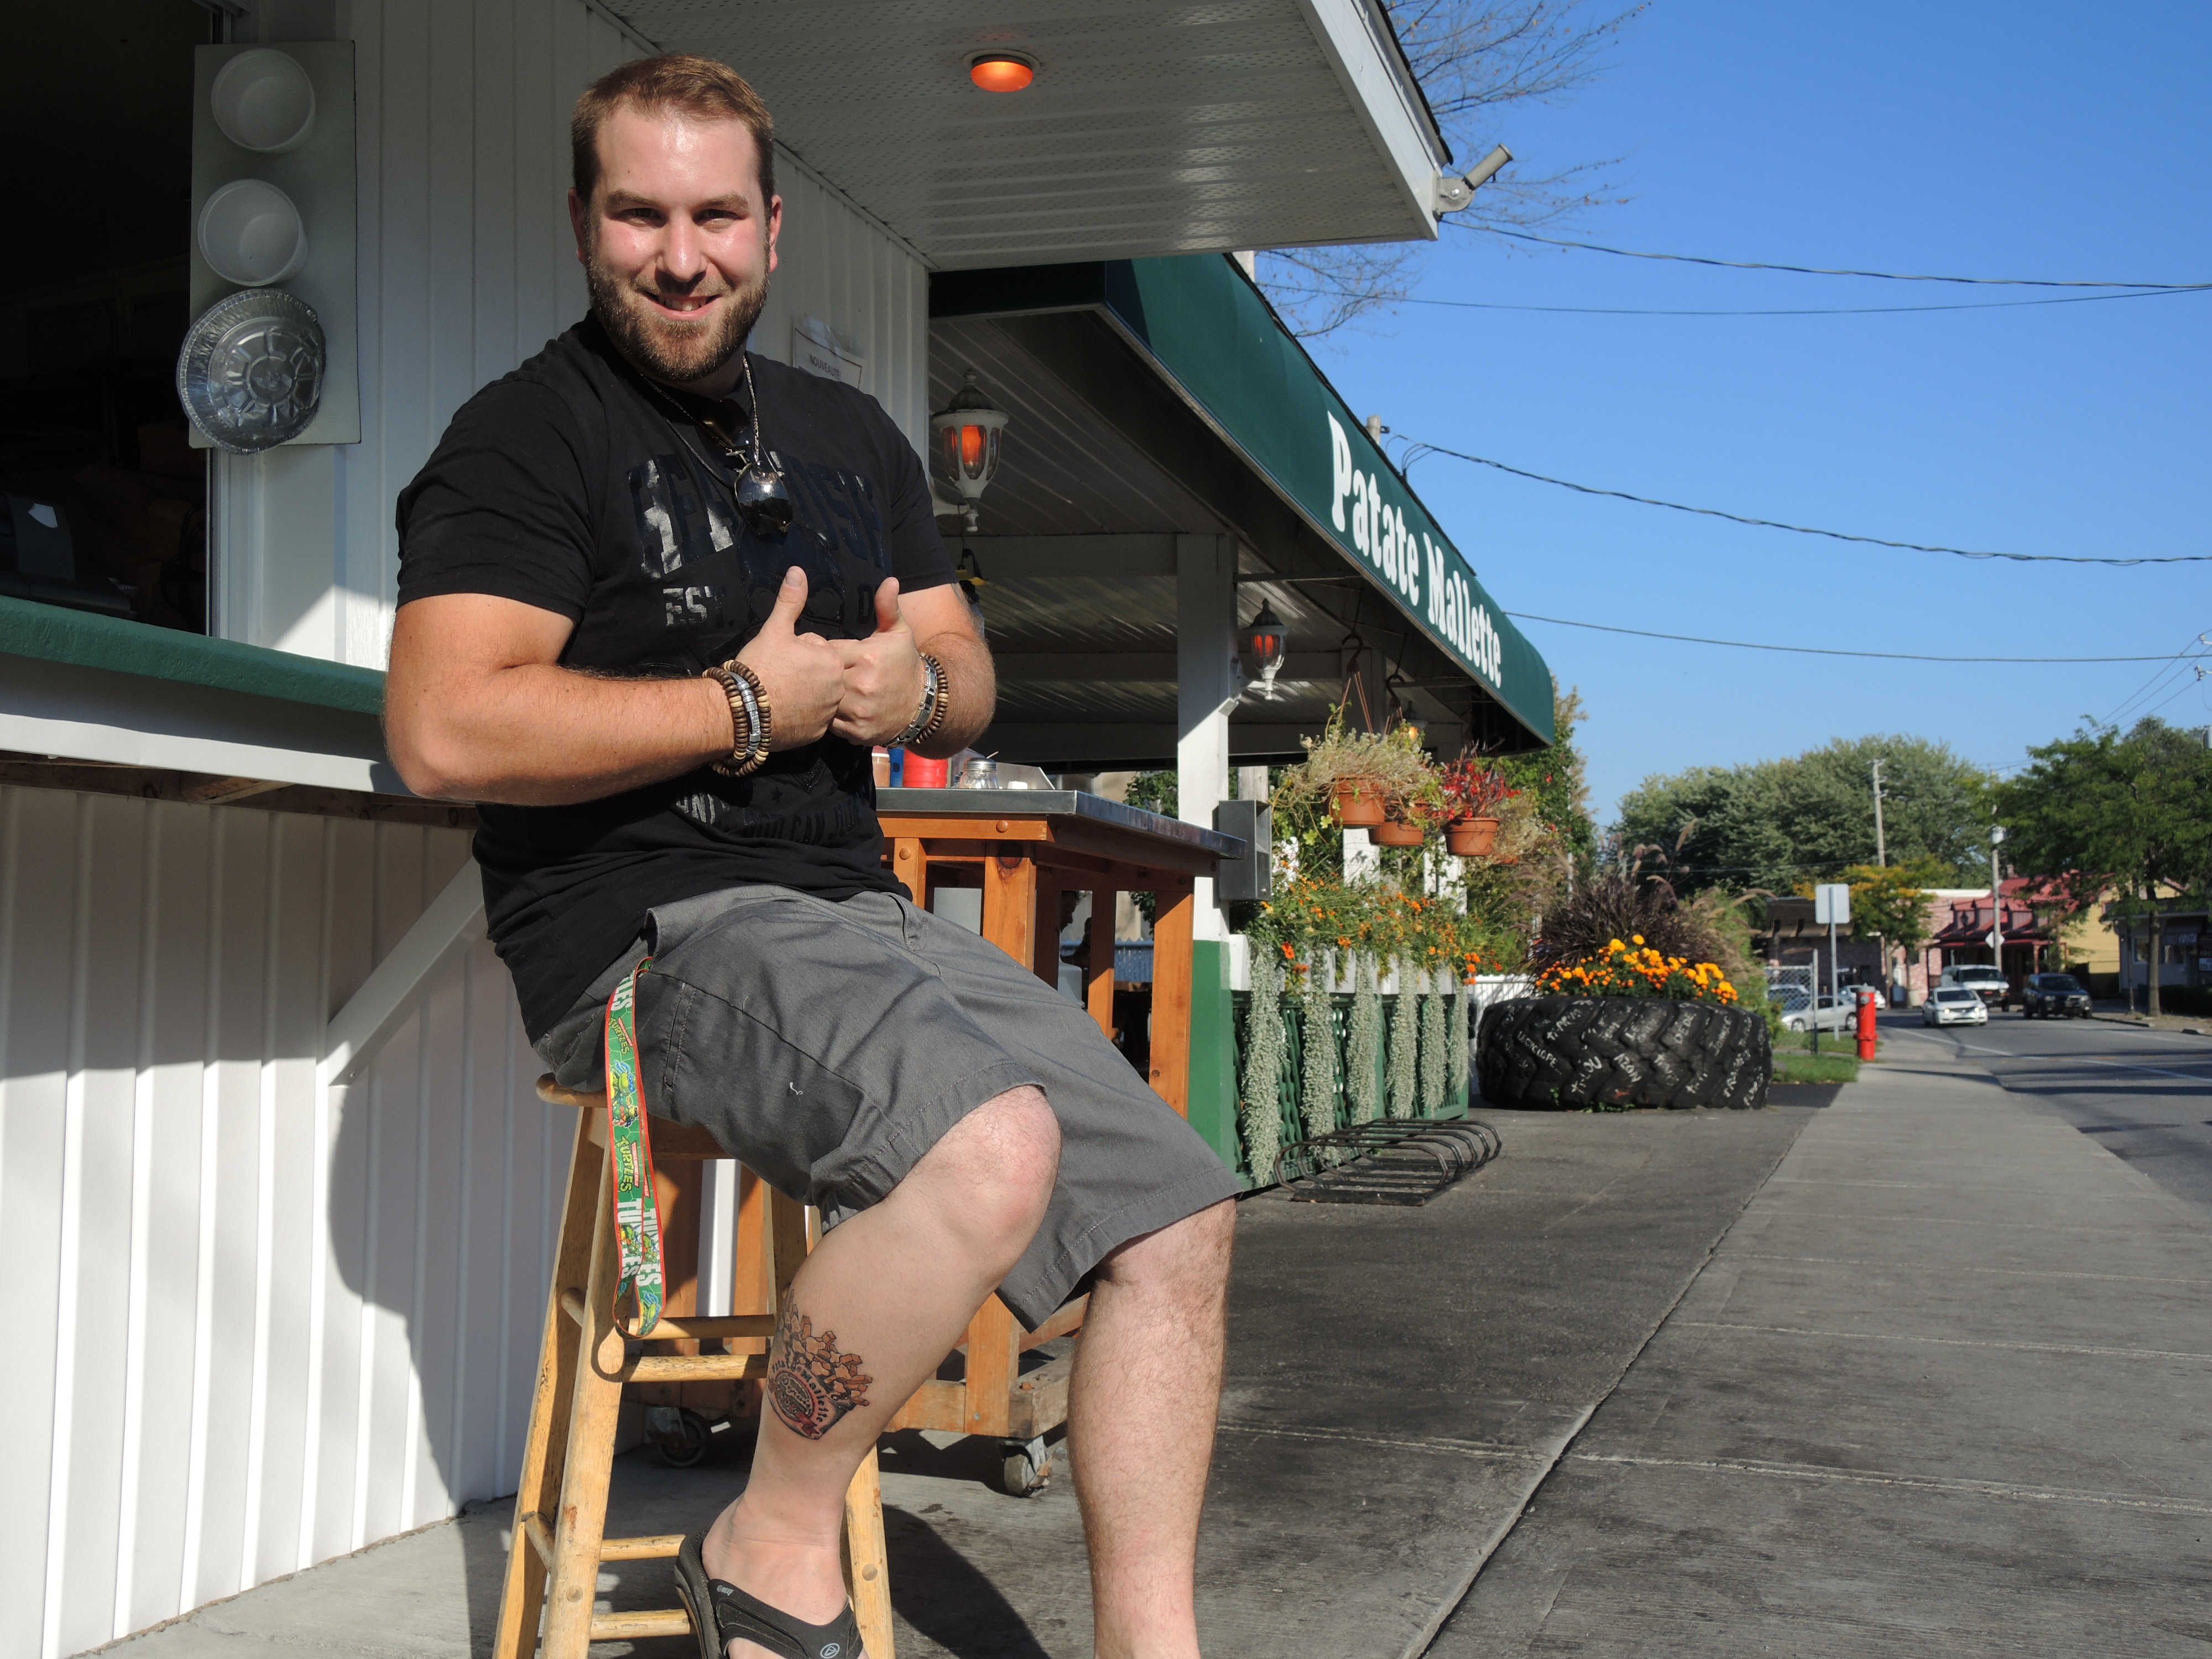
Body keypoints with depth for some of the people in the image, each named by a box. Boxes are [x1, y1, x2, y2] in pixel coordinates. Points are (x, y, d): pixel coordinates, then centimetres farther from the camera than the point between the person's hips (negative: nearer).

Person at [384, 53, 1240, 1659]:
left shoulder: (851, 437, 20)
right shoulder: (530, 432, -2)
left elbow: (971, 681, 23)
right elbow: (445, 730, -16)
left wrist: (913, 686, -3)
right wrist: (756, 703, -11)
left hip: (862, 913, 8)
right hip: (651, 934, -7)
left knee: (1177, 1210, -2)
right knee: (993, 1145, -33)